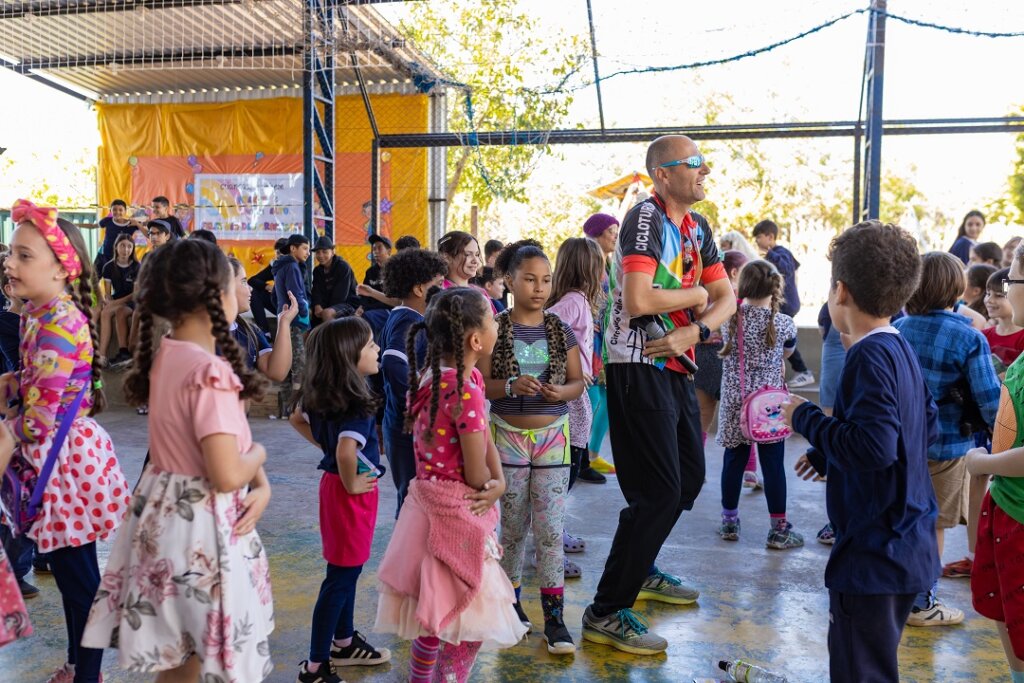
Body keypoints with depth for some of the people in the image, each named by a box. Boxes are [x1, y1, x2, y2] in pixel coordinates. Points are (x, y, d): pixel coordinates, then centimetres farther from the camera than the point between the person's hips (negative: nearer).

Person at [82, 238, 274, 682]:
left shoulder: (163, 358, 3)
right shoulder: (211, 372, -24)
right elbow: (228, 475, -27)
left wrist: (262, 485, -3)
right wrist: (259, 455, -7)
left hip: (164, 513, 8)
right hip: (202, 526, -8)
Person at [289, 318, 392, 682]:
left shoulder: (324, 395, 1)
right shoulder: (358, 404, -26)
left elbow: (297, 419, 15)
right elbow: (346, 451, -39)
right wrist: (351, 485, -21)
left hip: (333, 483, 9)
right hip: (352, 493, -9)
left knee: (347, 570, 22)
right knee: (341, 577, 1)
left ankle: (344, 643, 39)